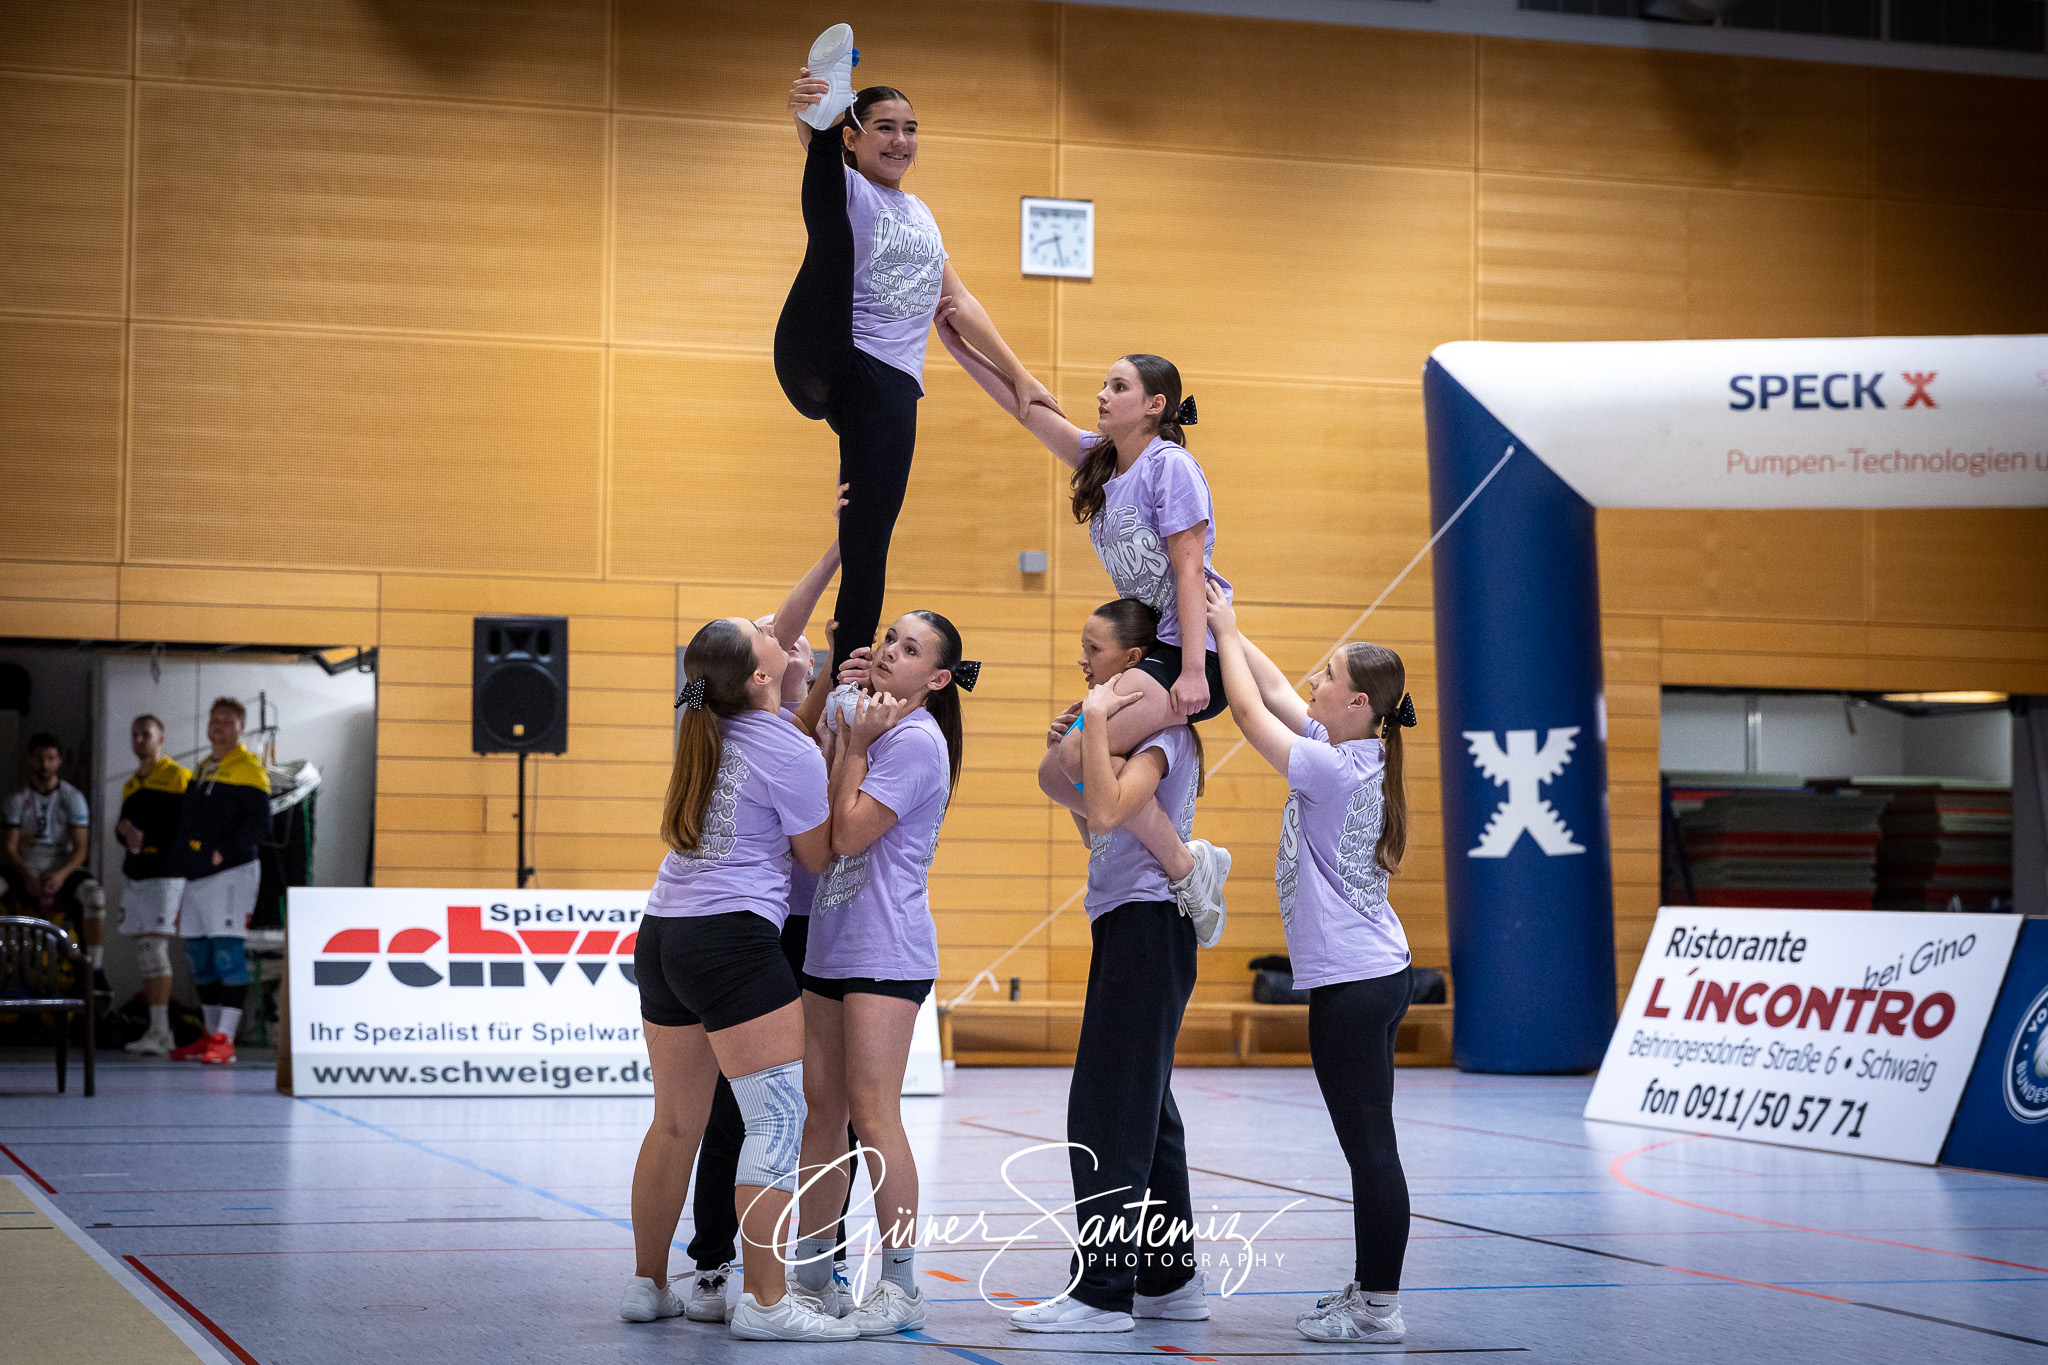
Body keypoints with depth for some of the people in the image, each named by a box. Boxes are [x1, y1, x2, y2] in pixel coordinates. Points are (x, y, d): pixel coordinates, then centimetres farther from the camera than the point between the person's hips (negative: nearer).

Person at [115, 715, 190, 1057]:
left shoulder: (179, 777, -2)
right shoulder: (130, 786, 21)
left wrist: (147, 839, -15)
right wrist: (124, 832, 1)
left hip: (165, 874, -8)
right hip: (135, 876, 8)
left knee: (155, 948, -15)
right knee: (145, 954, 6)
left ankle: (159, 1031, -17)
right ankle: (160, 1031, 9)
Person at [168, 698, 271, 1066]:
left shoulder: (248, 770, -5)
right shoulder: (201, 770, 20)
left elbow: (259, 823, -14)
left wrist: (222, 852, -19)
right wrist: (181, 860, 14)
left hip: (232, 872, -9)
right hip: (197, 877, 9)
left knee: (228, 951, -12)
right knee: (199, 954, 10)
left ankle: (225, 1039, -15)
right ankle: (210, 1034, 17)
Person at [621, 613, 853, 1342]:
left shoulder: (701, 727, 10)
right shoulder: (792, 753, -11)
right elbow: (820, 857, 1)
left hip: (662, 934, 9)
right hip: (734, 939, -8)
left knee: (676, 1121, 16)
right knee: (779, 1119, -6)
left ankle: (647, 1283, 23)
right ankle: (765, 1301, -9)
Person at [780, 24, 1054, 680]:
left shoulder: (920, 213, 25)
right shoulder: (848, 187, 6)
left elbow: (959, 302, 33)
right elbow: (817, 150, -19)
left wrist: (1020, 375, 29)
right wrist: (811, 121, -43)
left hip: (890, 383, 5)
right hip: (819, 362, -5)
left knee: (868, 546, -5)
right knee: (832, 236, -33)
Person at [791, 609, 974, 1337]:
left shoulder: (915, 740, -11)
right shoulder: (867, 723, 15)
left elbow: (848, 833, -15)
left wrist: (854, 745, -8)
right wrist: (834, 697, 4)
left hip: (886, 953, -9)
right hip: (829, 945, 9)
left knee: (871, 1112, -10)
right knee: (822, 1110, 11)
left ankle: (900, 1285, -6)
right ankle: (806, 1271, 18)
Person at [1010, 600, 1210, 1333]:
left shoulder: (1161, 732, -13)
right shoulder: (1134, 730, 17)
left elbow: (1109, 811, -30)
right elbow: (1096, 834, 22)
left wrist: (1096, 722, -25)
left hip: (1147, 923, -10)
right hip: (1128, 926, 10)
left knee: (1108, 1109, -9)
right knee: (1142, 1107, 13)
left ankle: (1103, 1291, -7)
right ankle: (1170, 1280, 20)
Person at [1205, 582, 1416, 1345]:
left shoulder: (1336, 770, -18)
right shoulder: (1352, 752, 8)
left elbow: (1250, 714, -11)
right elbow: (1275, 693, 17)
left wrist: (1225, 633, 1)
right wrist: (1222, 625, 15)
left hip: (1353, 984, -10)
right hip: (1374, 974, 10)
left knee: (1369, 1146, -6)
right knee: (1368, 1144, 14)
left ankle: (1378, 1309, -2)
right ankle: (1370, 1290, 21)